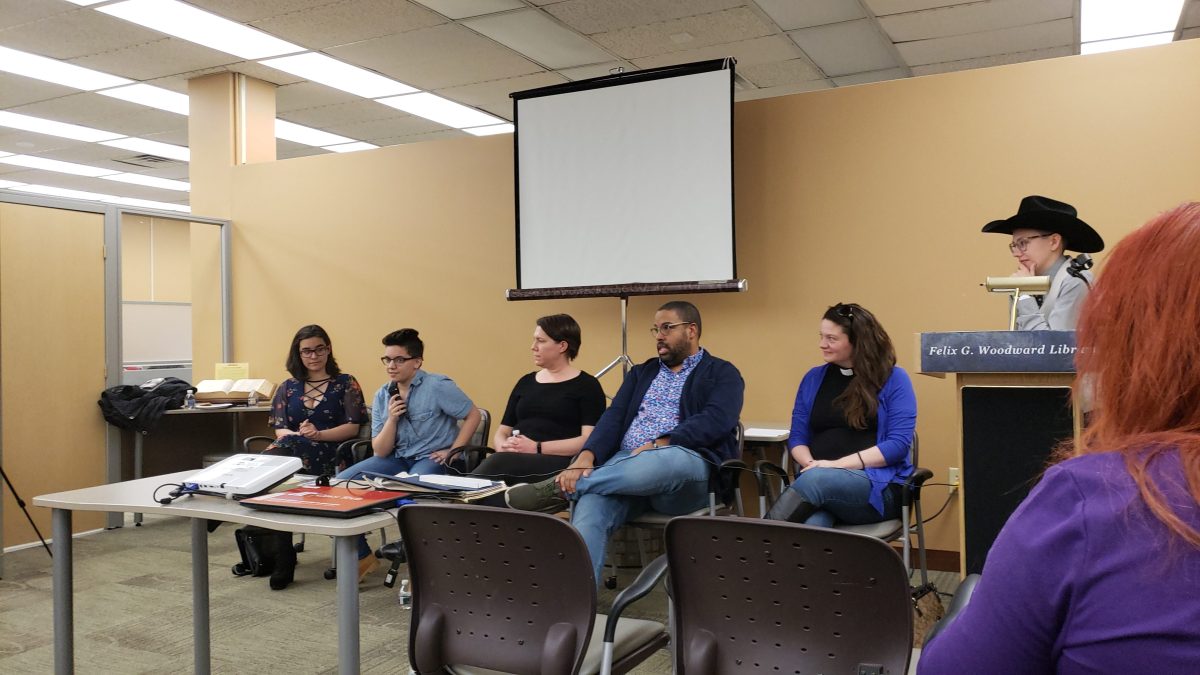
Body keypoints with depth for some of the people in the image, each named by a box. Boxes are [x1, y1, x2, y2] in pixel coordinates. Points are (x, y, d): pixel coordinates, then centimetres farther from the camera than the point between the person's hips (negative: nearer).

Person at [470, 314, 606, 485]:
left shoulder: (586, 385, 6)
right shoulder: (526, 382, 23)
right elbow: (502, 432, 22)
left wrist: (537, 448, -15)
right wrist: (504, 447, -4)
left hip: (559, 463, -4)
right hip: (515, 460, 5)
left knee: (498, 463, -35)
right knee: (499, 462, -35)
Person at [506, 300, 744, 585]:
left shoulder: (722, 374, 10)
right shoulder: (641, 373, 25)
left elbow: (716, 421, -9)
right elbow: (614, 417, 9)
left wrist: (659, 445, -18)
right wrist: (587, 456, -11)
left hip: (688, 467, -4)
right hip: (625, 462, 4)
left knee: (670, 460, -40)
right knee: (589, 509, -29)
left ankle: (561, 487, -31)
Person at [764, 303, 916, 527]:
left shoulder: (893, 378, 3)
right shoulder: (814, 378, 16)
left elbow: (899, 443, -7)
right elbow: (797, 437, 14)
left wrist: (838, 464, -15)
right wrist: (810, 464, -9)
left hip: (878, 485, -3)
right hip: (816, 478, 3)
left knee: (816, 480, -38)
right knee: (811, 525, -36)